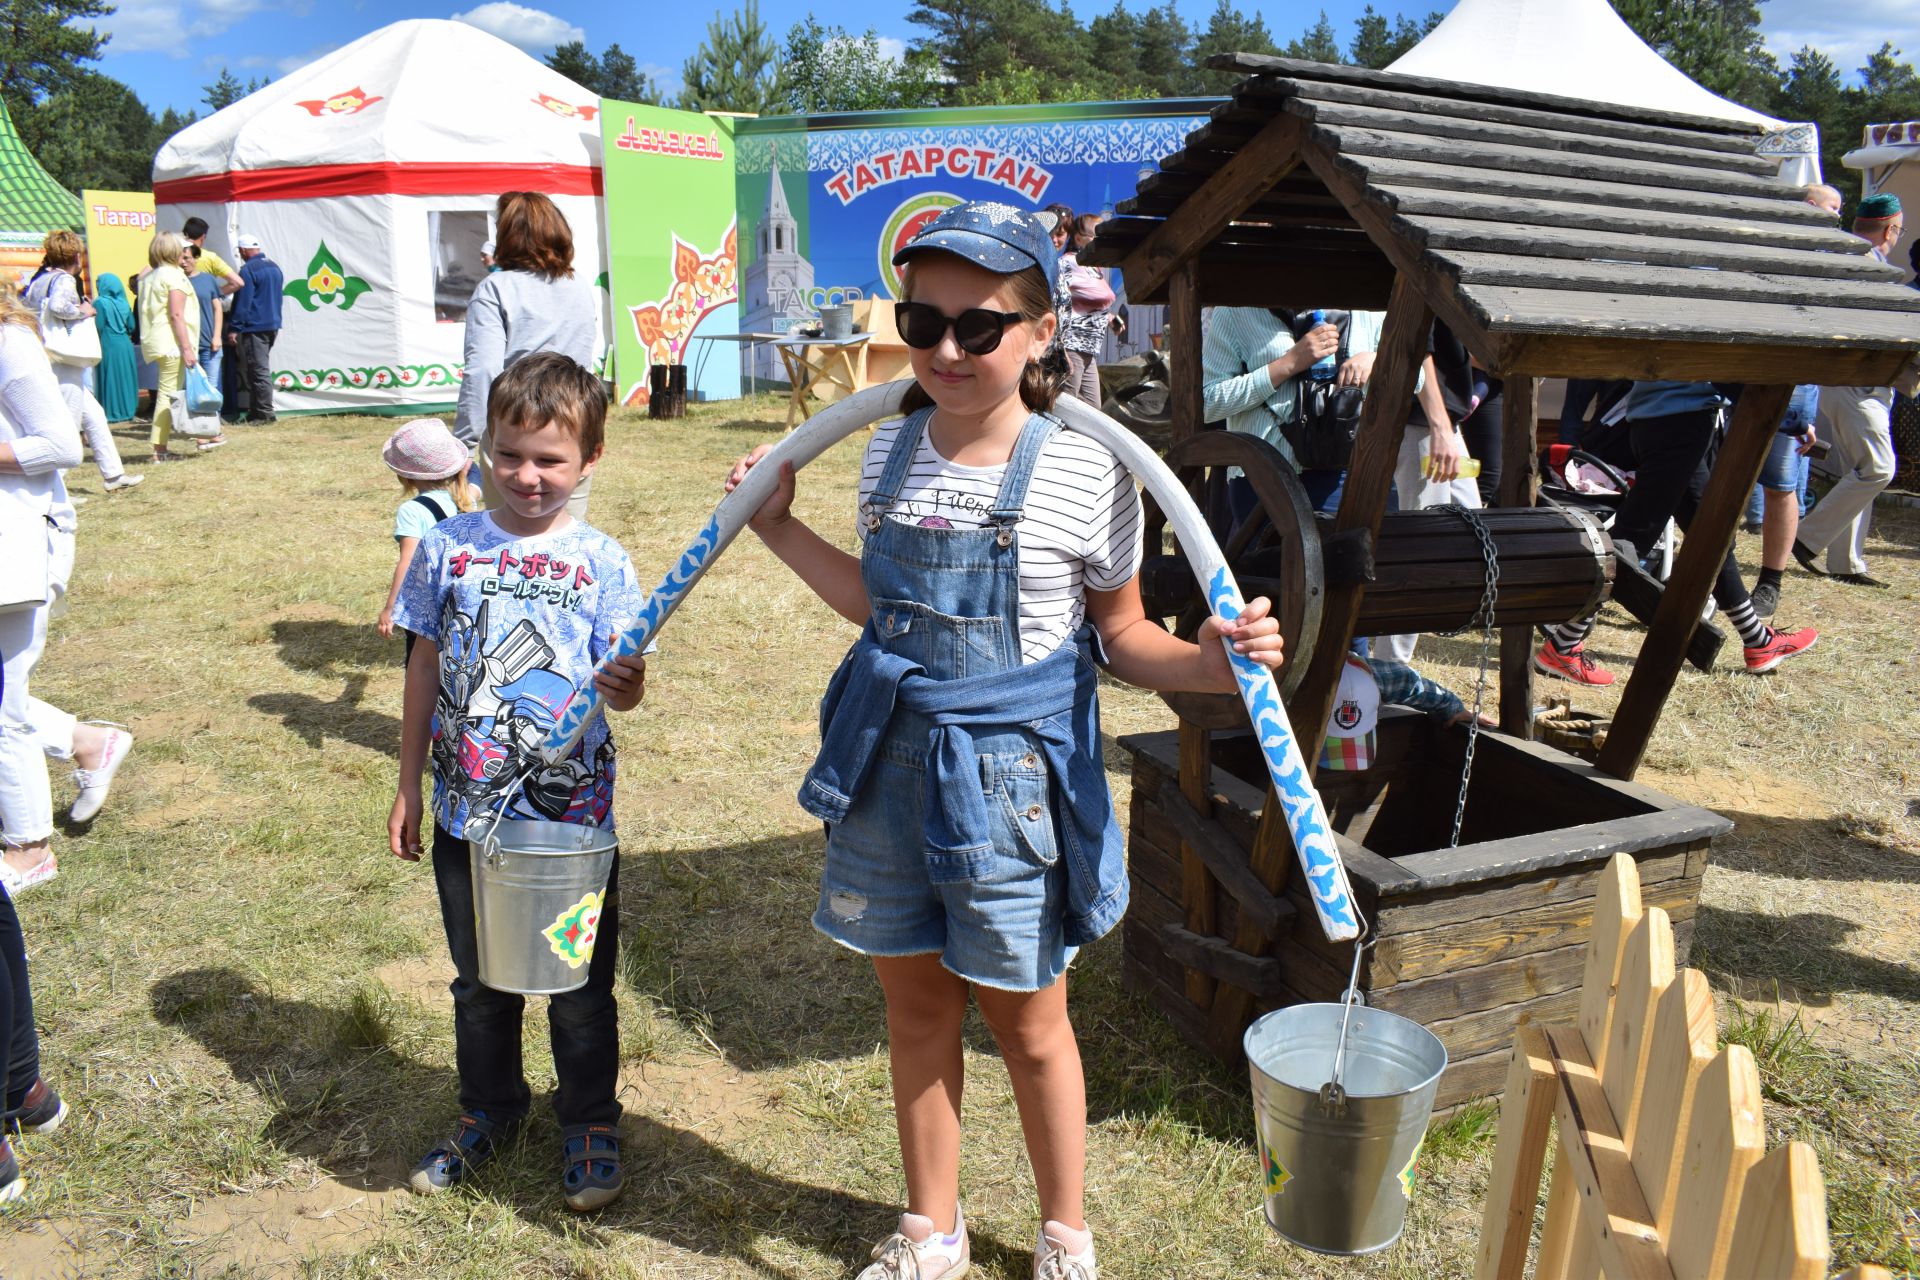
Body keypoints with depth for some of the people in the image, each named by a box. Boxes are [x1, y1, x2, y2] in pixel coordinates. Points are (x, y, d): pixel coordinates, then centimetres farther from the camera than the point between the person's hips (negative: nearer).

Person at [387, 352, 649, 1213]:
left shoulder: (600, 562, -7)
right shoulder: (449, 546, 0)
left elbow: (622, 682, -8)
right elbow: (425, 668, 7)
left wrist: (625, 688, -33)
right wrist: (409, 785, 9)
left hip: (571, 821, -2)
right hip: (468, 816, 3)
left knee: (579, 987, 11)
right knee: (479, 981, 20)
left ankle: (589, 1123, 33)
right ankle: (489, 1109, 43)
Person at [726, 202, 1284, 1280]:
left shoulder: (1086, 471, -15)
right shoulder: (894, 450, 0)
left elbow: (1120, 633, -4)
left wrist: (1211, 661, -23)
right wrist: (782, 529, 15)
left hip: (1010, 774, -4)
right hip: (890, 756, 5)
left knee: (1027, 1022, 13)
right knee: (918, 1007, 19)